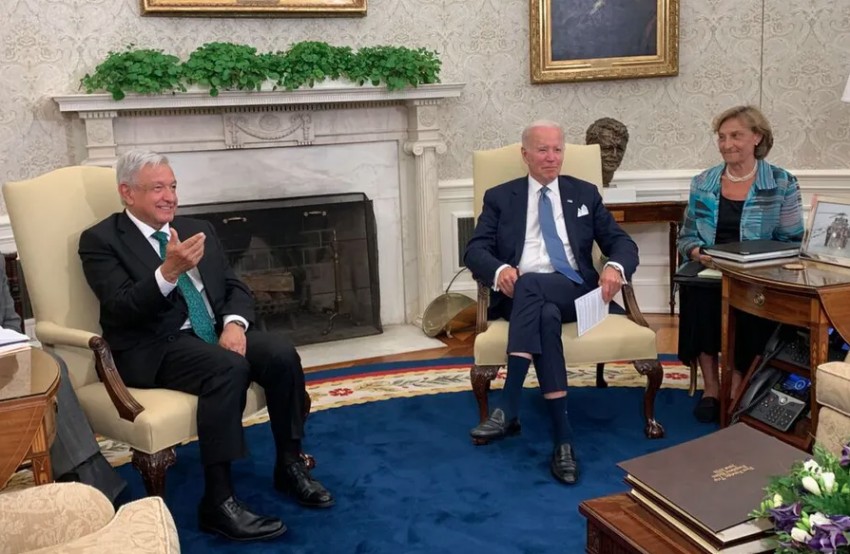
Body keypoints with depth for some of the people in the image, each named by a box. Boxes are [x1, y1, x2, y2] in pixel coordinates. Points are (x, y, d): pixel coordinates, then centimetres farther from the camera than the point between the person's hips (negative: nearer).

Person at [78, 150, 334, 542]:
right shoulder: (101, 240, -1)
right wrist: (168, 271, -30)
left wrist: (234, 323, -11)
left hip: (215, 333, 6)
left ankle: (289, 466, -4)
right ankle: (218, 501, -28)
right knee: (229, 368, -33)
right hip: (155, 347, -5)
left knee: (280, 352, -21)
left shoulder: (198, 229, 16)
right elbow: (121, 309, -15)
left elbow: (235, 287, 11)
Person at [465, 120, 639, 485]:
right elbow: (474, 251, 5)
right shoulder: (500, 198, 17)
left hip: (574, 292, 0)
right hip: (520, 295, 0)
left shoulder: (585, 194, 21)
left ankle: (508, 409, -39)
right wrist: (499, 269, -20)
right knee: (547, 316, -37)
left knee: (529, 285, -35)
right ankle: (563, 438, -39)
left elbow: (622, 242, 14)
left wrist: (615, 267, -12)